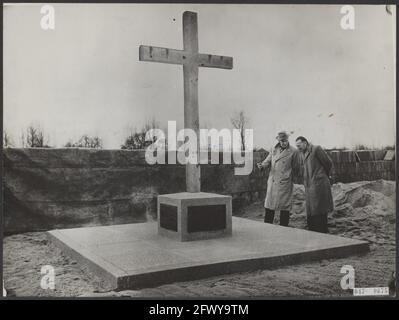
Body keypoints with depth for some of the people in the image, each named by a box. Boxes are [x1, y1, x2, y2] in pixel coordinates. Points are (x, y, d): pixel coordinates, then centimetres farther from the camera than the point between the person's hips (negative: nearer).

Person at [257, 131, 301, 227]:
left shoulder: (294, 151, -3)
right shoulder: (274, 149, 11)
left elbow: (296, 168, 4)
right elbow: (268, 161, 11)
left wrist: (289, 177, 2)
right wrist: (262, 165, -9)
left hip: (285, 183, -4)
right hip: (272, 182, 4)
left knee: (284, 208, 1)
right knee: (269, 205, 7)